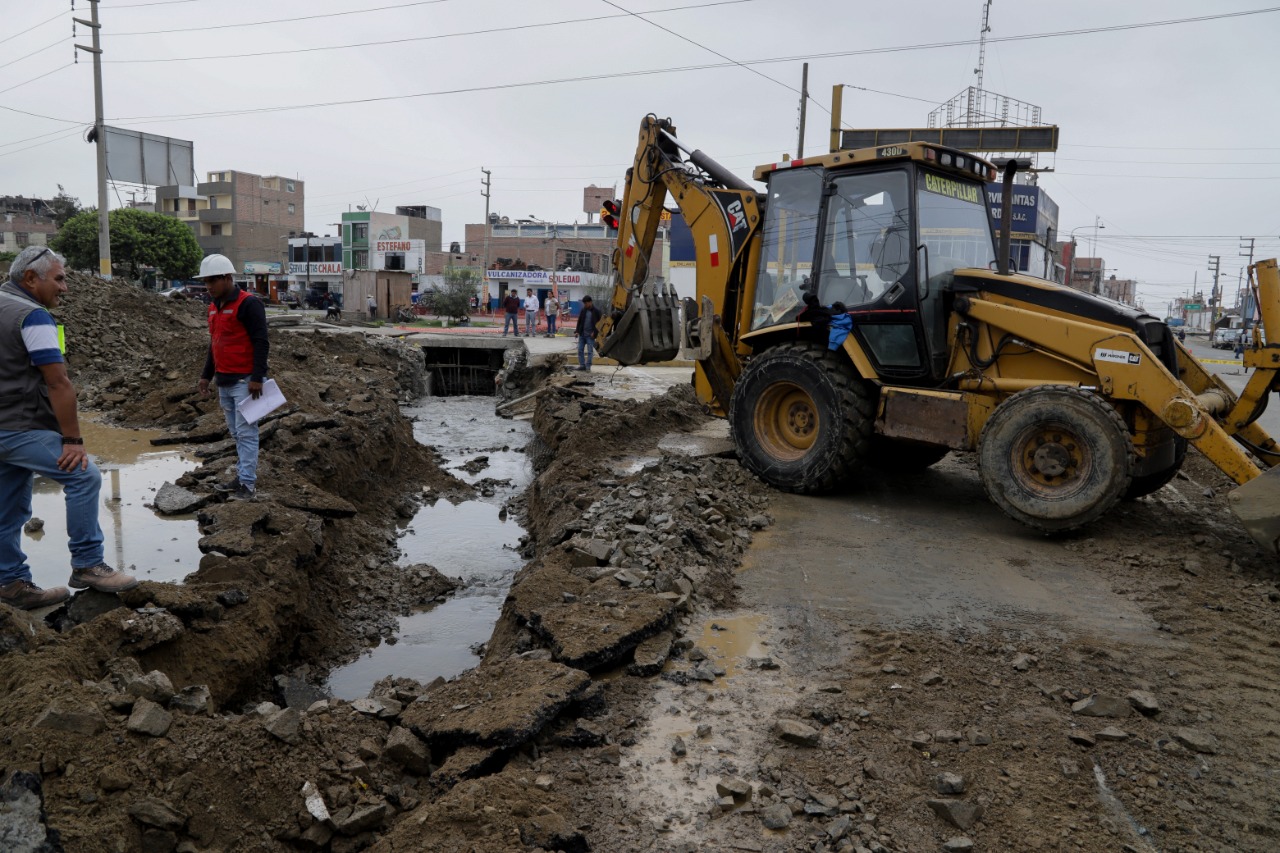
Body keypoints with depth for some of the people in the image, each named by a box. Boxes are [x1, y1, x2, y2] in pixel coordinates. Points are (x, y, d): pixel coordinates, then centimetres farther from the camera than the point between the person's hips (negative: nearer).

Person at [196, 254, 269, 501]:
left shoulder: (248, 304, -12)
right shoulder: (214, 307, 15)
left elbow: (261, 343, -17)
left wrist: (257, 378, -21)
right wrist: (206, 375, 21)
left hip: (244, 381, -8)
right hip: (224, 382, 8)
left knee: (246, 433, -5)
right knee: (236, 434, 12)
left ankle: (248, 484, -2)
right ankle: (242, 477, 19)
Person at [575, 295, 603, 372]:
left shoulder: (596, 311, -5)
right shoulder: (583, 310, 7)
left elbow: (598, 323, -5)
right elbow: (579, 321, 10)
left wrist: (594, 332, -12)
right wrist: (577, 331, 2)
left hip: (590, 335, -4)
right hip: (582, 334, 4)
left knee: (589, 351, -2)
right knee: (580, 350, 3)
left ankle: (588, 366, 2)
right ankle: (582, 365, 9)